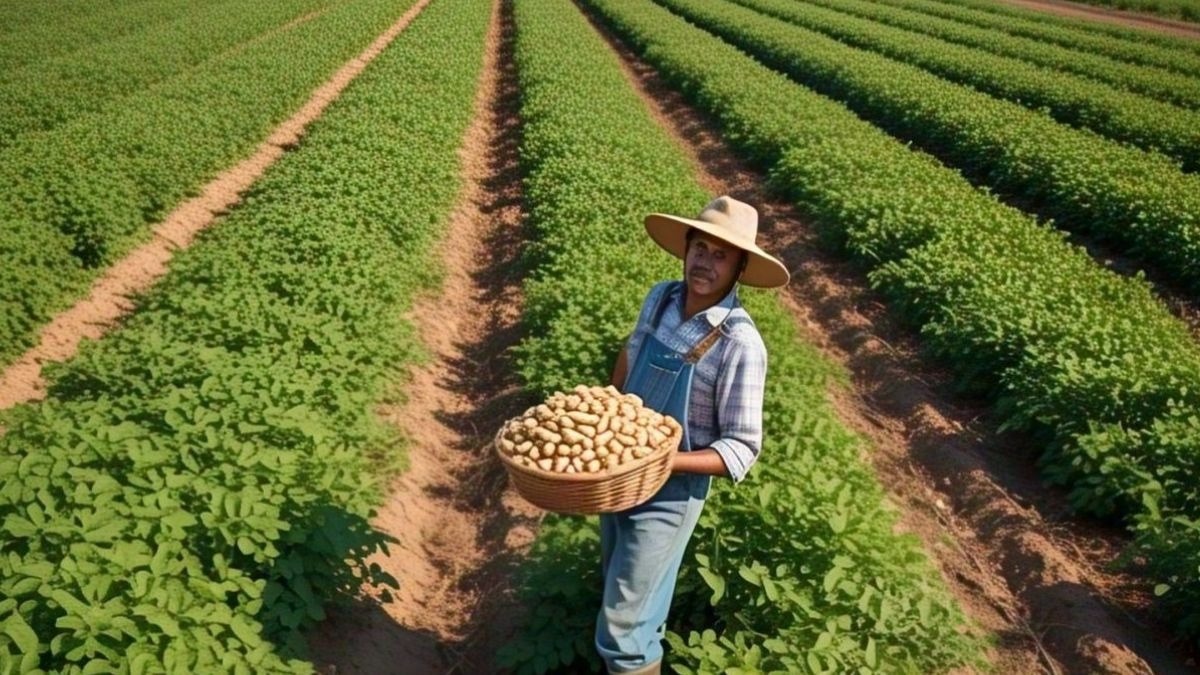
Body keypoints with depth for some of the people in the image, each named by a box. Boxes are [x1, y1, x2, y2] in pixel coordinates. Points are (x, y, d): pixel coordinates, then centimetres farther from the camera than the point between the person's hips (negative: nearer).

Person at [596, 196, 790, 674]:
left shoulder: (740, 344, -25)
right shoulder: (660, 298, -7)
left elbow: (741, 449, -22)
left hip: (671, 489, -6)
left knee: (622, 621, 1)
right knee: (621, 588, 27)